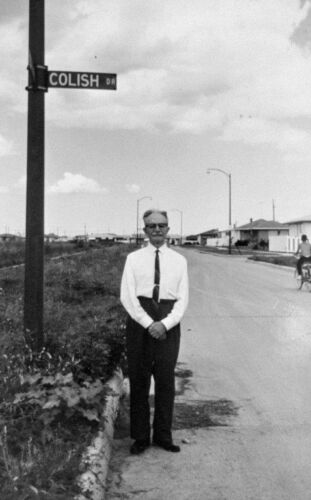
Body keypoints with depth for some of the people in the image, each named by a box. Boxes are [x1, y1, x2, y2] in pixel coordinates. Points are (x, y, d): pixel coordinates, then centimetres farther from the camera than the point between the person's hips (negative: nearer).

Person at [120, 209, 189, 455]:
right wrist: (148, 324, -13)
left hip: (169, 323, 1)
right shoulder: (134, 258, 4)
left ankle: (163, 435, 20)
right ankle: (141, 436, 17)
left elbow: (183, 299, 2)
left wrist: (165, 323, -13)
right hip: (139, 320, -1)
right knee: (138, 380, 4)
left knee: (166, 380, 6)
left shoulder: (179, 260, 7)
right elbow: (127, 296, -3)